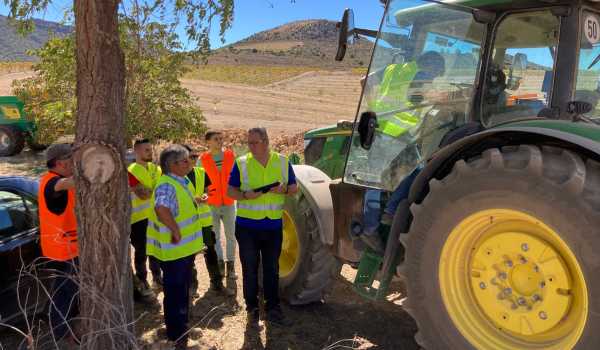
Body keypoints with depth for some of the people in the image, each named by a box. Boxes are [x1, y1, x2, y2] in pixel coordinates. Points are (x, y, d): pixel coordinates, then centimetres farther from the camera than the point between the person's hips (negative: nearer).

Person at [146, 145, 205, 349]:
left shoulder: (183, 182, 8)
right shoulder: (167, 186, -25)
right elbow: (161, 209, -44)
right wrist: (176, 231, -34)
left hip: (186, 247, 10)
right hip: (174, 250, -10)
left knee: (183, 290, 23)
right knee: (175, 292, 6)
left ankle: (181, 327, 40)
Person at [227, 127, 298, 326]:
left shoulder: (282, 162, 2)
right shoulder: (241, 163, -4)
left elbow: (294, 188, 8)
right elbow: (230, 191, -1)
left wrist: (284, 190, -15)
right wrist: (245, 195, -21)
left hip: (274, 226, 2)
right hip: (247, 226, -1)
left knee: (272, 269, 11)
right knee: (250, 269, 8)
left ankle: (272, 308, 25)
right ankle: (252, 308, 23)